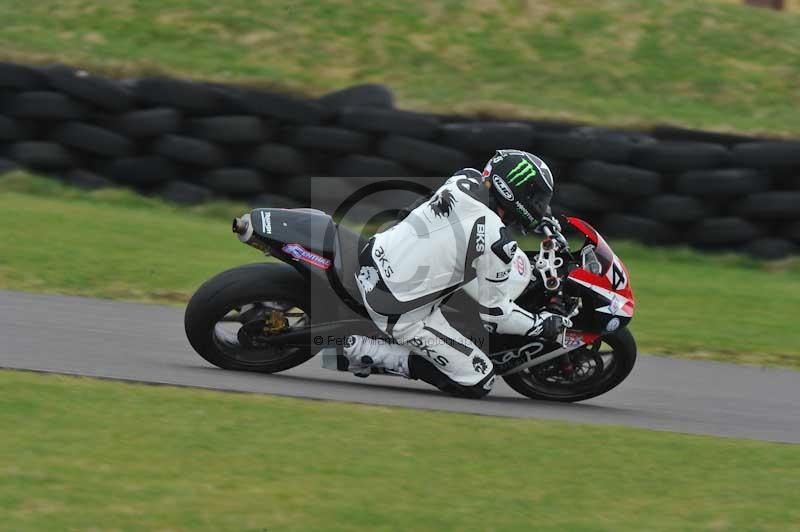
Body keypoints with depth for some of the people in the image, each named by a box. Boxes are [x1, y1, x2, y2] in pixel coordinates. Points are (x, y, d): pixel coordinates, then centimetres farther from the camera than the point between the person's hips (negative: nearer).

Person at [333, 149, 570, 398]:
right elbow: (495, 315, -13)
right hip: (400, 311, -8)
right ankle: (365, 351, -3)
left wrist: (546, 220, 29)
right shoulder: (497, 239, -24)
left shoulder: (466, 179, -4)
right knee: (479, 382, 1)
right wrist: (543, 324, 2)